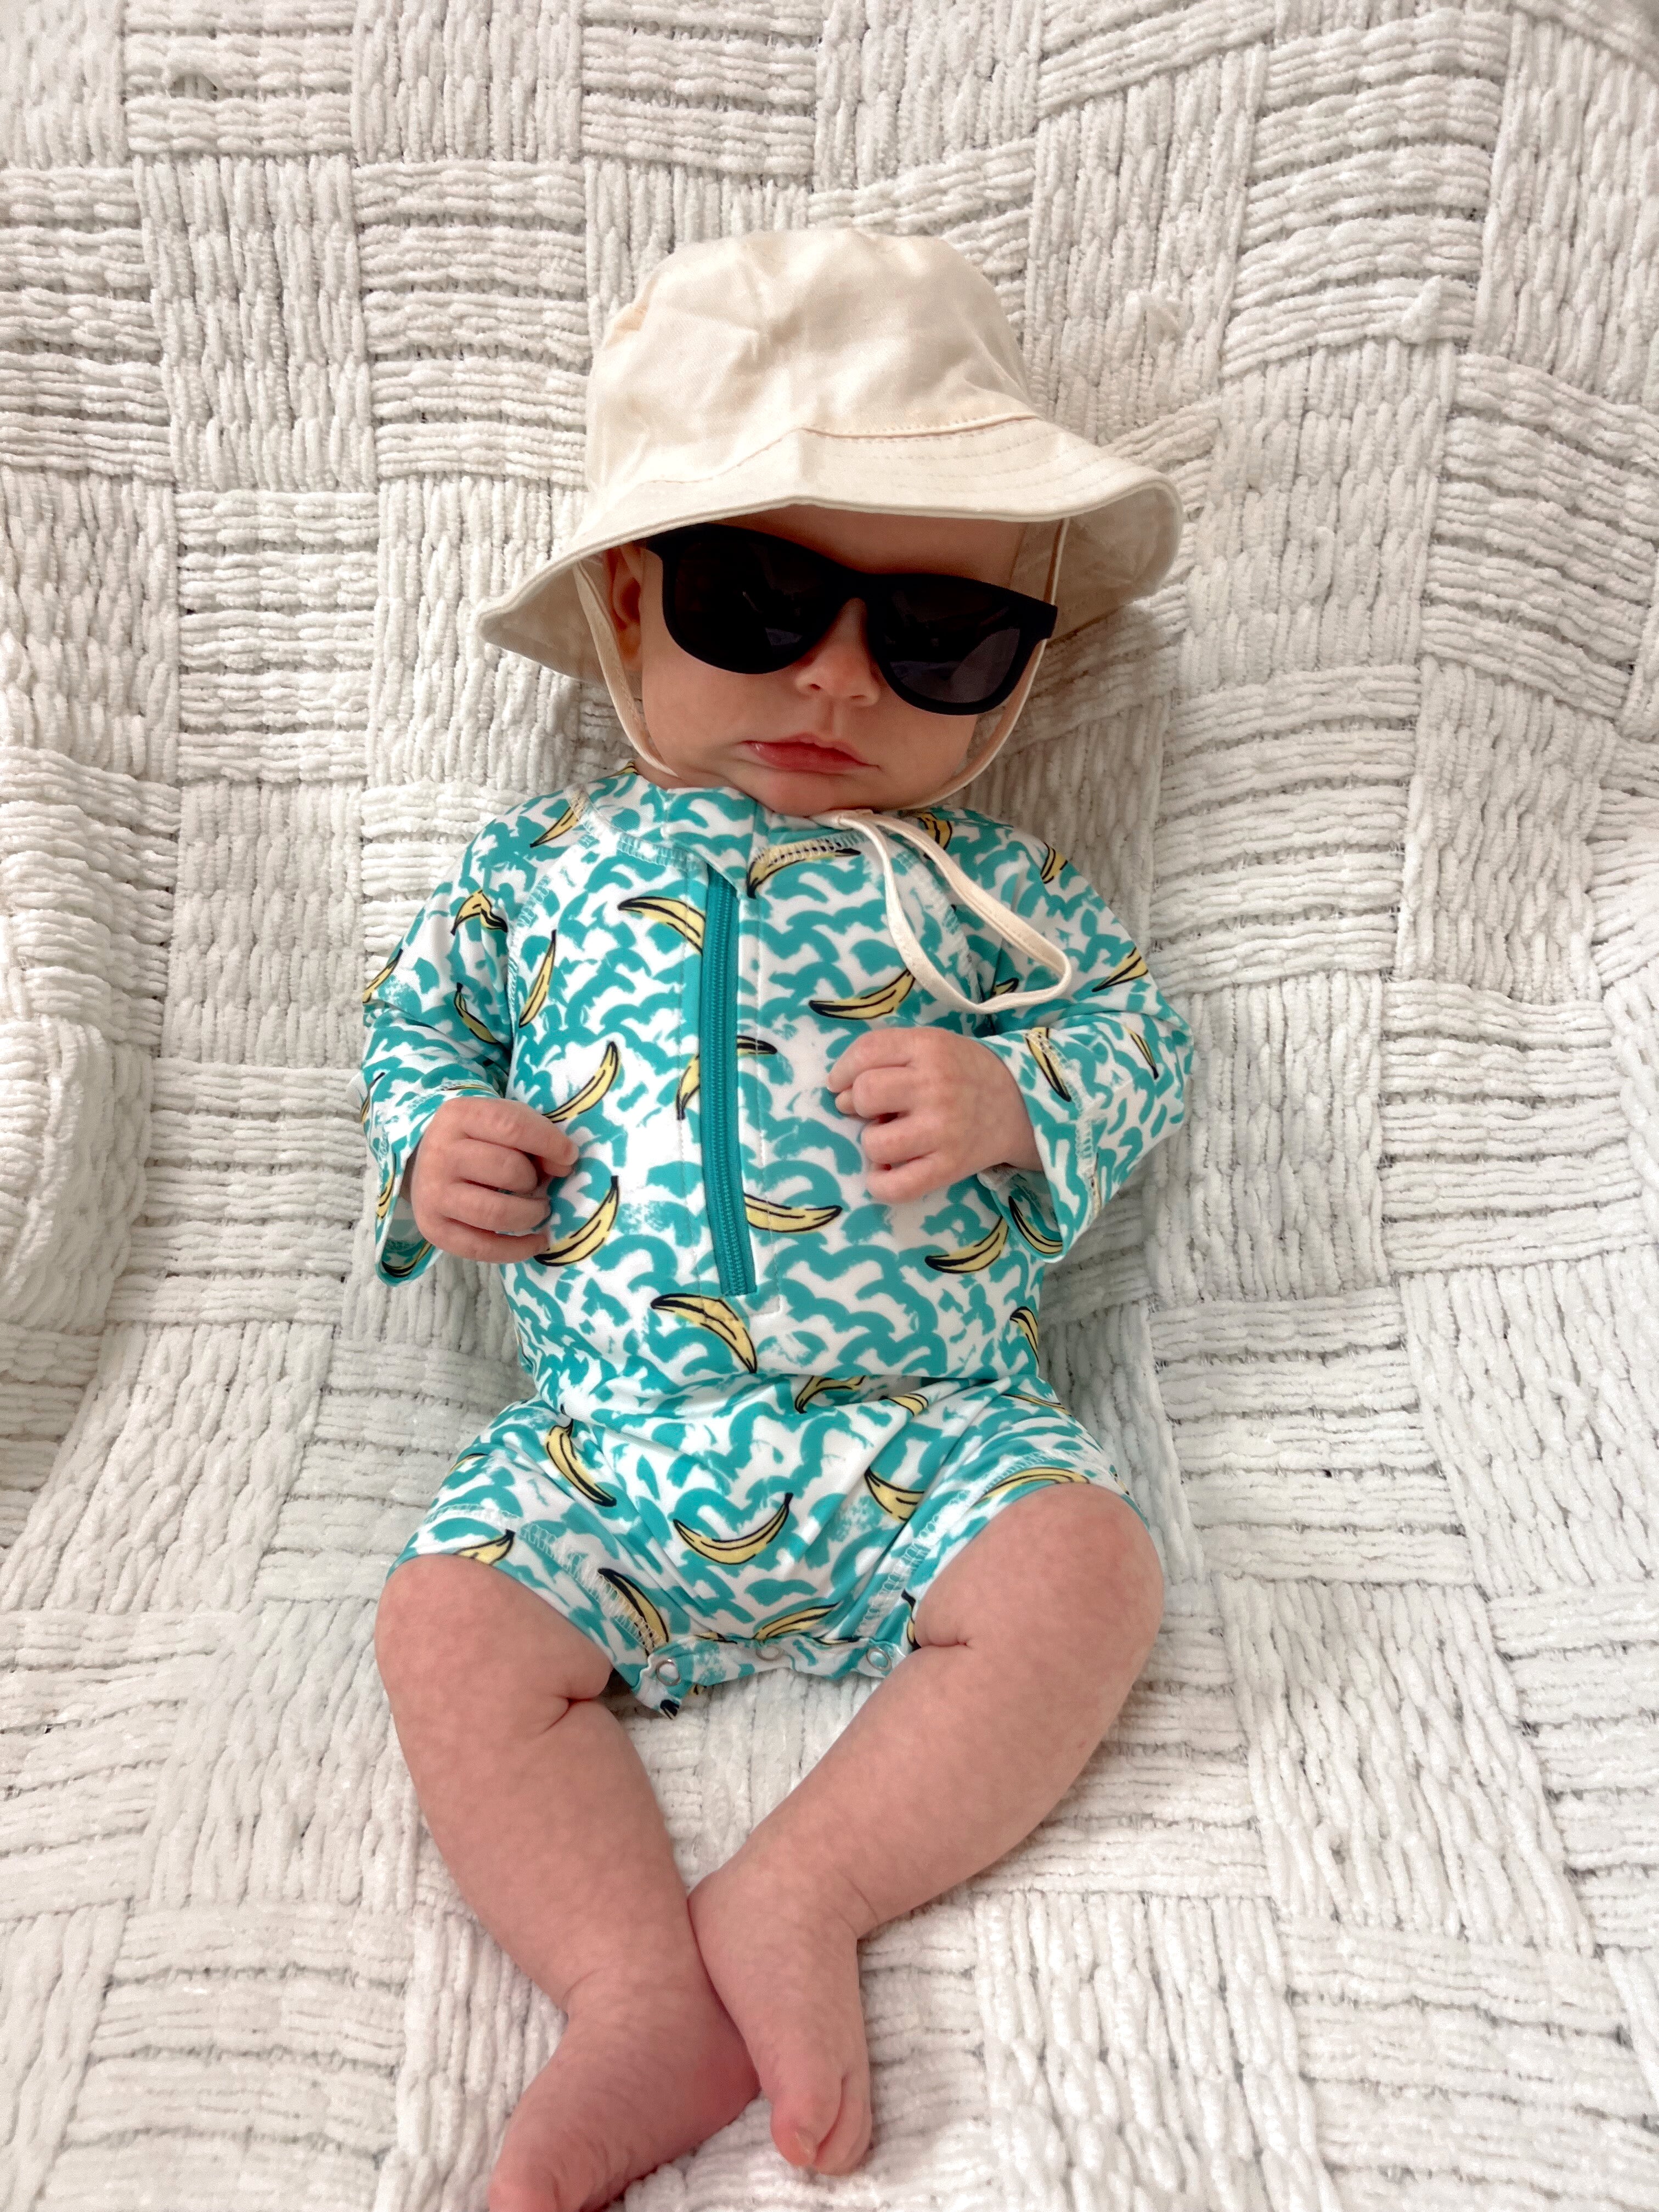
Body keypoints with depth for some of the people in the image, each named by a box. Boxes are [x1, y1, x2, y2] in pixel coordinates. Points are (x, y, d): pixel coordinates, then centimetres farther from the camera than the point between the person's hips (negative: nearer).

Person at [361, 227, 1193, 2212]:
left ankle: (799, 1895, -16)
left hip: (925, 1428, 0)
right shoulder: (543, 863, 11)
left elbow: (1137, 1039, 8)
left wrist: (1013, 1099, -14)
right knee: (447, 1624, -18)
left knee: (1085, 1566, -23)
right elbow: (416, 1015, 21)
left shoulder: (986, 884, 8)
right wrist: (427, 1153, -1)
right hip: (603, 1434, 1)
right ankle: (639, 1992, -16)